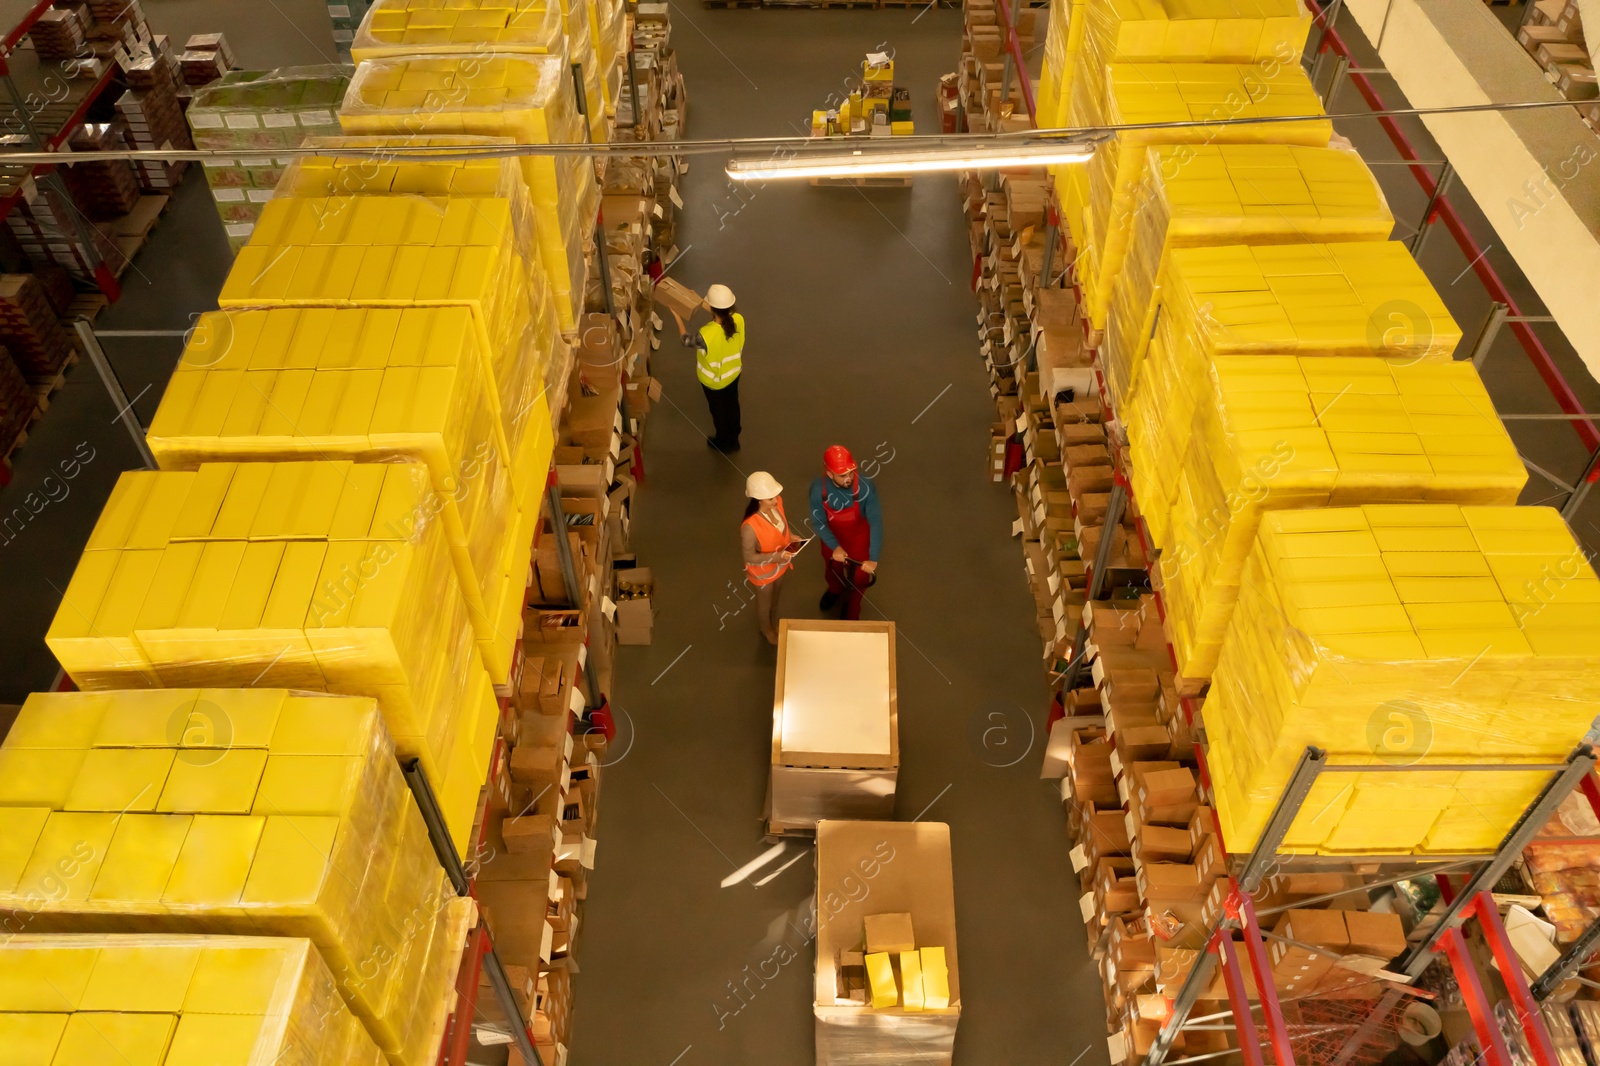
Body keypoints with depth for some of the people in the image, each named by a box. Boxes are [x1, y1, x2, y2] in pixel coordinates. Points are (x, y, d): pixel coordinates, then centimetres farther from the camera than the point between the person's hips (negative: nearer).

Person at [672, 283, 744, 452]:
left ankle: (724, 443, 48)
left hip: (714, 380, -4)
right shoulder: (738, 320, -27)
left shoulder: (707, 334, -41)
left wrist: (678, 317, -10)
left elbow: (687, 341, -19)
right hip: (733, 373, 5)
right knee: (732, 405, 28)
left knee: (718, 410, 23)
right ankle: (734, 440, 51)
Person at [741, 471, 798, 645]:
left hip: (780, 564, 6)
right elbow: (750, 557, -28)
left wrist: (790, 536, -14)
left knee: (776, 596, 34)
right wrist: (777, 556, -34)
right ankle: (767, 630, 58)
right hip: (763, 571, -6)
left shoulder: (776, 503, -22)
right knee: (764, 602, 26)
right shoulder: (750, 527, -43)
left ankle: (774, 623, 65)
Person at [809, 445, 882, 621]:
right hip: (832, 540, 2)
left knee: (857, 578, 23)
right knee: (832, 570, 31)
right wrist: (835, 547, -35)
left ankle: (851, 616, 54)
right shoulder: (818, 488, -31)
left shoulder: (866, 487, -37)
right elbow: (818, 522, -21)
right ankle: (835, 590, 69)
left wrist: (873, 559, -43)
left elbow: (876, 522, -36)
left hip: (858, 541, -1)